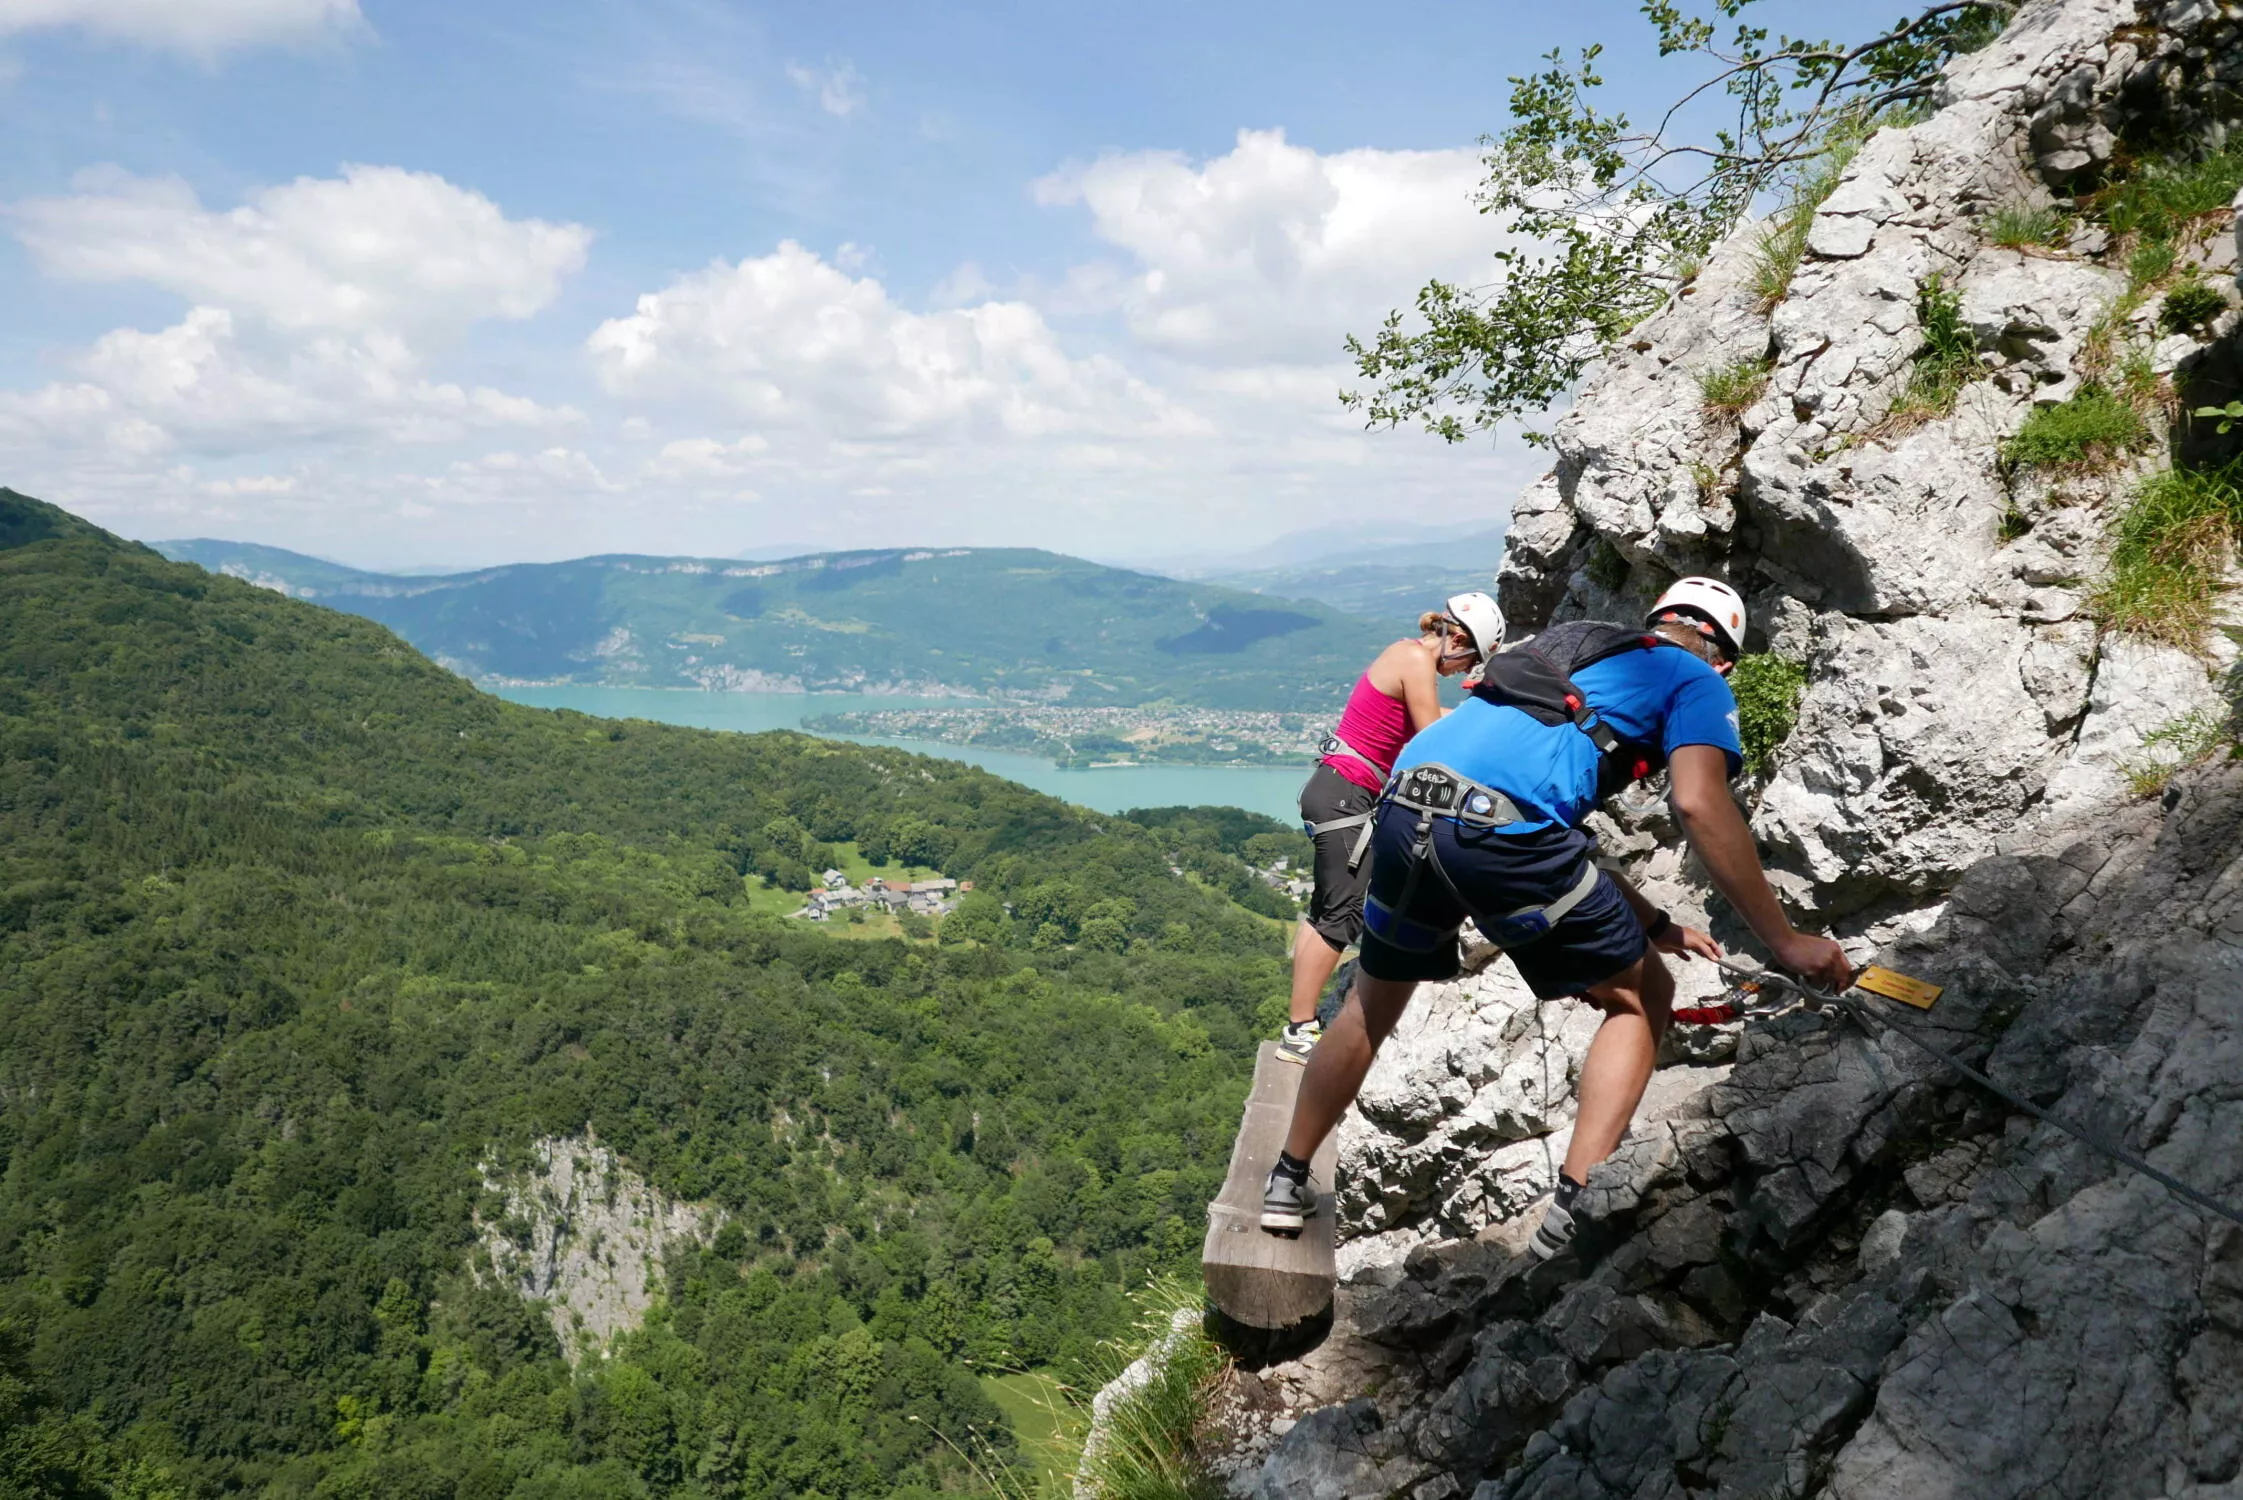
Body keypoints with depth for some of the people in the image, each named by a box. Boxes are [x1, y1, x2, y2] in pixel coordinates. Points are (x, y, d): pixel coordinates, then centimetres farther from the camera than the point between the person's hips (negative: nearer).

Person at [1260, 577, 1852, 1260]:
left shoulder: (1570, 648, 37)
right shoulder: (1697, 681, 17)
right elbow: (1698, 803, -4)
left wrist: (1651, 923, 41)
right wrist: (1784, 940, 1)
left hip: (1403, 812, 6)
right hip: (1502, 826, -6)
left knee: (1373, 1003, 27)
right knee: (1641, 996, 16)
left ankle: (1287, 1184, 37)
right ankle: (1573, 1212, 4)